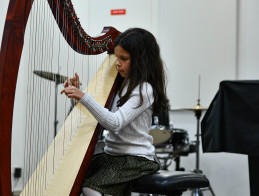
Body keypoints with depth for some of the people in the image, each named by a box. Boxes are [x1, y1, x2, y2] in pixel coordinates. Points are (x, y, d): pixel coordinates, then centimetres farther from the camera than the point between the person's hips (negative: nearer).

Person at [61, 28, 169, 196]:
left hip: (137, 159, -8)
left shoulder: (144, 90, -13)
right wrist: (76, 93, 0)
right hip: (111, 154, 8)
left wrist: (84, 97, -33)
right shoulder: (121, 84, 12)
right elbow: (96, 114, 15)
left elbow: (115, 123, -27)